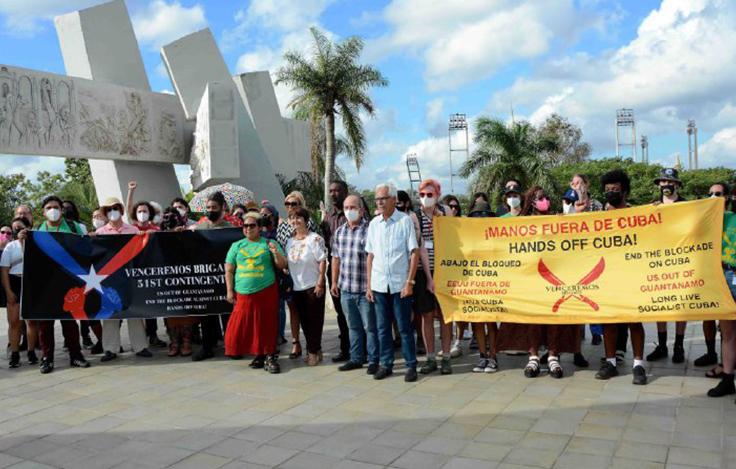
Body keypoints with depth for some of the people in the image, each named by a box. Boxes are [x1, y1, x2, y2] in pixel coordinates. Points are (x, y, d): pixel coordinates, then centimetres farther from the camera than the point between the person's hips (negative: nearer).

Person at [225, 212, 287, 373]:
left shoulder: (268, 244, 6)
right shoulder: (237, 246, 11)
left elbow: (282, 266, 3)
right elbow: (229, 270, 11)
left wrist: (277, 253, -16)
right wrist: (230, 291, 3)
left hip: (266, 292, -2)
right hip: (243, 294, 2)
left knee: (267, 326, 0)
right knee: (244, 327, 3)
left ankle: (270, 357, 10)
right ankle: (259, 355, 17)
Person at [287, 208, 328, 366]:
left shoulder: (315, 239, -8)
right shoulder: (290, 241, 11)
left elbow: (322, 261, -11)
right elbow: (287, 264, 16)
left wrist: (320, 283, -16)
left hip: (313, 286, -6)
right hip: (297, 287, 6)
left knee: (315, 320, 0)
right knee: (304, 320, 10)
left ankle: (313, 350, 10)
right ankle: (314, 349, 22)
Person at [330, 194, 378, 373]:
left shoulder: (370, 230, -11)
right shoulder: (339, 232, 10)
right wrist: (334, 282, 13)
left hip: (365, 289, -6)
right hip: (345, 289, 6)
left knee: (370, 326, 4)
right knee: (353, 326, 16)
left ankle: (373, 360, 15)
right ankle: (356, 358, 27)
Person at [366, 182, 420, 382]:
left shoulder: (405, 221, -4)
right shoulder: (374, 224, 8)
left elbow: (414, 253, -6)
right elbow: (370, 256, 12)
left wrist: (409, 282, -11)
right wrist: (368, 285, 8)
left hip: (400, 284, -4)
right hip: (379, 285, 4)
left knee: (405, 327, 3)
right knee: (382, 327, 10)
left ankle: (411, 365, 14)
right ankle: (386, 364, 21)